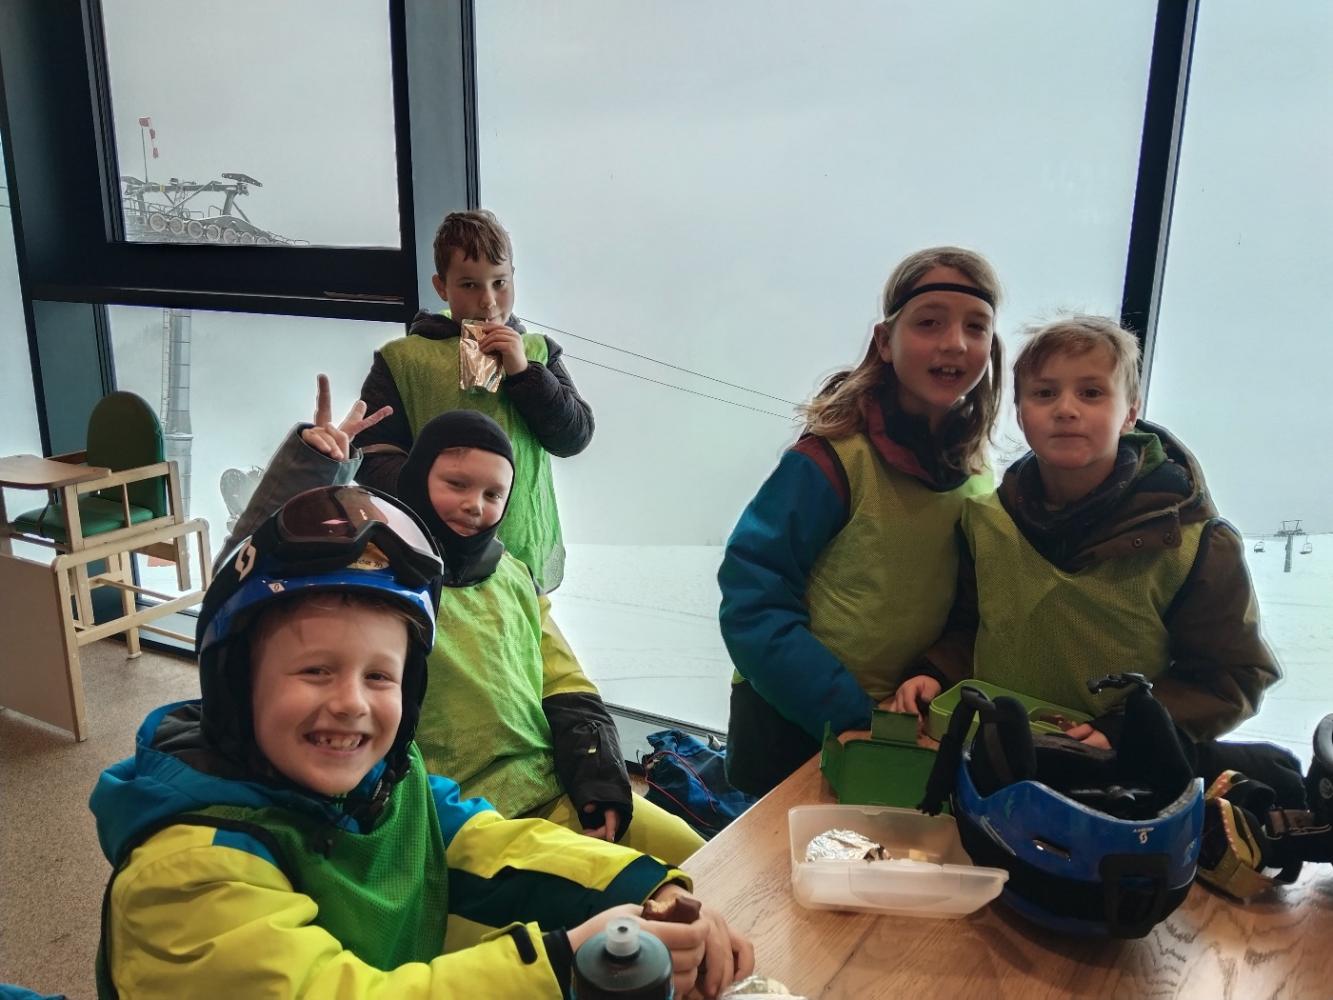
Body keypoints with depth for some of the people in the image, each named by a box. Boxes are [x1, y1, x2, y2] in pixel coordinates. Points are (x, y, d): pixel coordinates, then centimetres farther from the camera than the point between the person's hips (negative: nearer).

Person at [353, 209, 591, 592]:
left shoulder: (536, 352, 8)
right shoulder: (403, 359, -1)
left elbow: (575, 437, 0)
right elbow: (372, 455, -4)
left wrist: (524, 371, -11)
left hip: (527, 556, 3)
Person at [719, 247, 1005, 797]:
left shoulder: (978, 474, -1)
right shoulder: (836, 457, -21)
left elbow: (964, 613, 11)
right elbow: (753, 601, -22)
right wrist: (855, 717, -24)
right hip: (792, 726, -6)